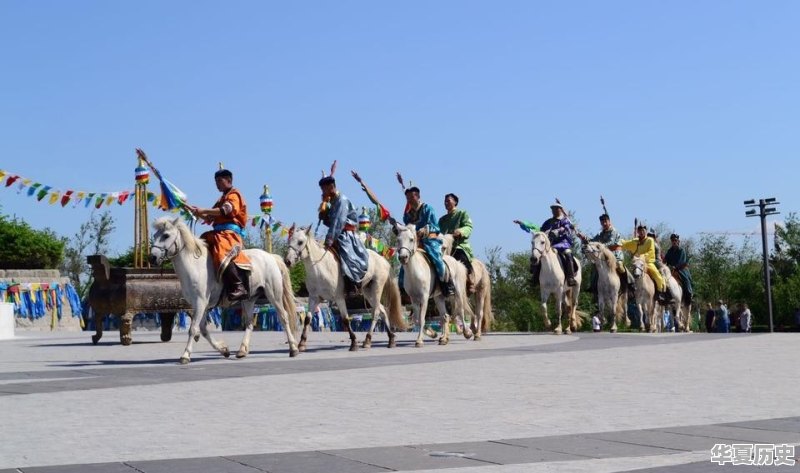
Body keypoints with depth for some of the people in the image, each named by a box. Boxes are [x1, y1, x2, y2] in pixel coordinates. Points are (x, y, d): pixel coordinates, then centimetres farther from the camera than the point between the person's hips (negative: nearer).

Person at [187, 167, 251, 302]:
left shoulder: (233, 195, 2)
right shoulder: (223, 198, 30)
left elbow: (226, 210, -18)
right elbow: (210, 218, 26)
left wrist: (204, 211, -22)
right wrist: (195, 211, 12)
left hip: (230, 232, -11)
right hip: (219, 233, 11)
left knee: (223, 255, -33)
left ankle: (238, 288, -43)